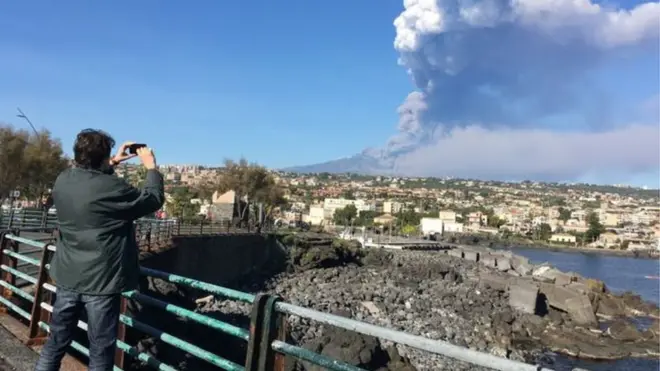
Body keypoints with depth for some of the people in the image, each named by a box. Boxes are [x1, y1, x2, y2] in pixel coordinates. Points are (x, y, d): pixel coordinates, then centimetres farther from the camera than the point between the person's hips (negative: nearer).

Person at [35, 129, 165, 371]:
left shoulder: (63, 181, -1)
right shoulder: (112, 188, -22)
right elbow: (154, 200, -8)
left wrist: (112, 164, 19)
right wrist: (151, 167, 3)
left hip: (67, 278, 7)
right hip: (101, 282, -6)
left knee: (56, 342, 19)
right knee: (101, 351, 6)